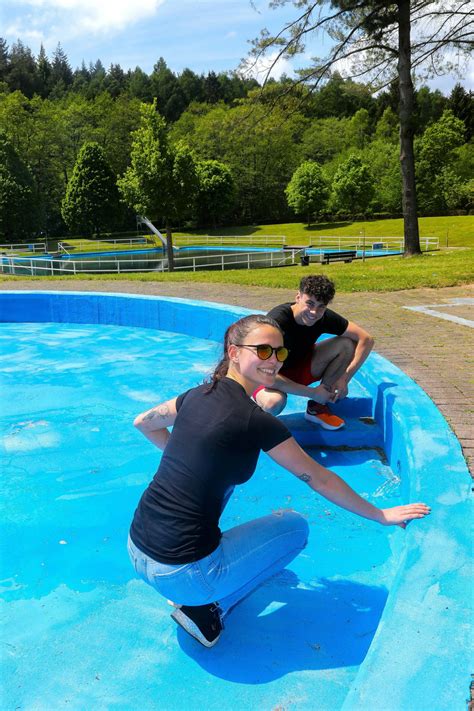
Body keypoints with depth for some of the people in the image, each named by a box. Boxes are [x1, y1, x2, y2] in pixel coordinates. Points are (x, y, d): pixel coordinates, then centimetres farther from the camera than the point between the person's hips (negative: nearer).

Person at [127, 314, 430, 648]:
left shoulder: (199, 394, 4)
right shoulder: (256, 421, -16)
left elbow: (143, 423, 22)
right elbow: (320, 480, -5)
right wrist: (380, 515, 8)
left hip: (136, 551, 7)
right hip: (181, 574, -7)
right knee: (296, 525, 11)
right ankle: (207, 609, 6)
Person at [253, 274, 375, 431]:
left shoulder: (324, 317, -16)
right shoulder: (278, 320, -32)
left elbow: (366, 339, -13)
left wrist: (344, 378, -23)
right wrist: (313, 393, -30)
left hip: (299, 367, 5)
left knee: (347, 344, -15)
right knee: (274, 402, -41)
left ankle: (317, 408, -3)